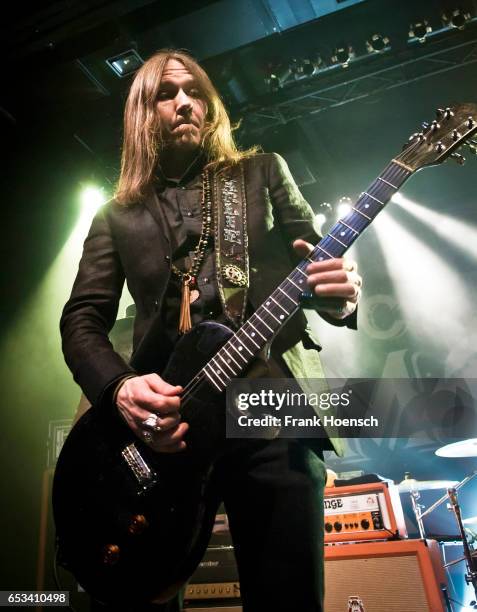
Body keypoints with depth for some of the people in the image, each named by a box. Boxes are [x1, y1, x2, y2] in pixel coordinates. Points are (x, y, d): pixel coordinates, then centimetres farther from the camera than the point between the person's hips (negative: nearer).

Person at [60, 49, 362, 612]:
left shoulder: (262, 172, 15)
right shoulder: (116, 216, 16)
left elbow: (319, 263, 11)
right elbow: (81, 319, 9)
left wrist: (339, 295, -14)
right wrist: (119, 388, -12)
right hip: (160, 422, 2)